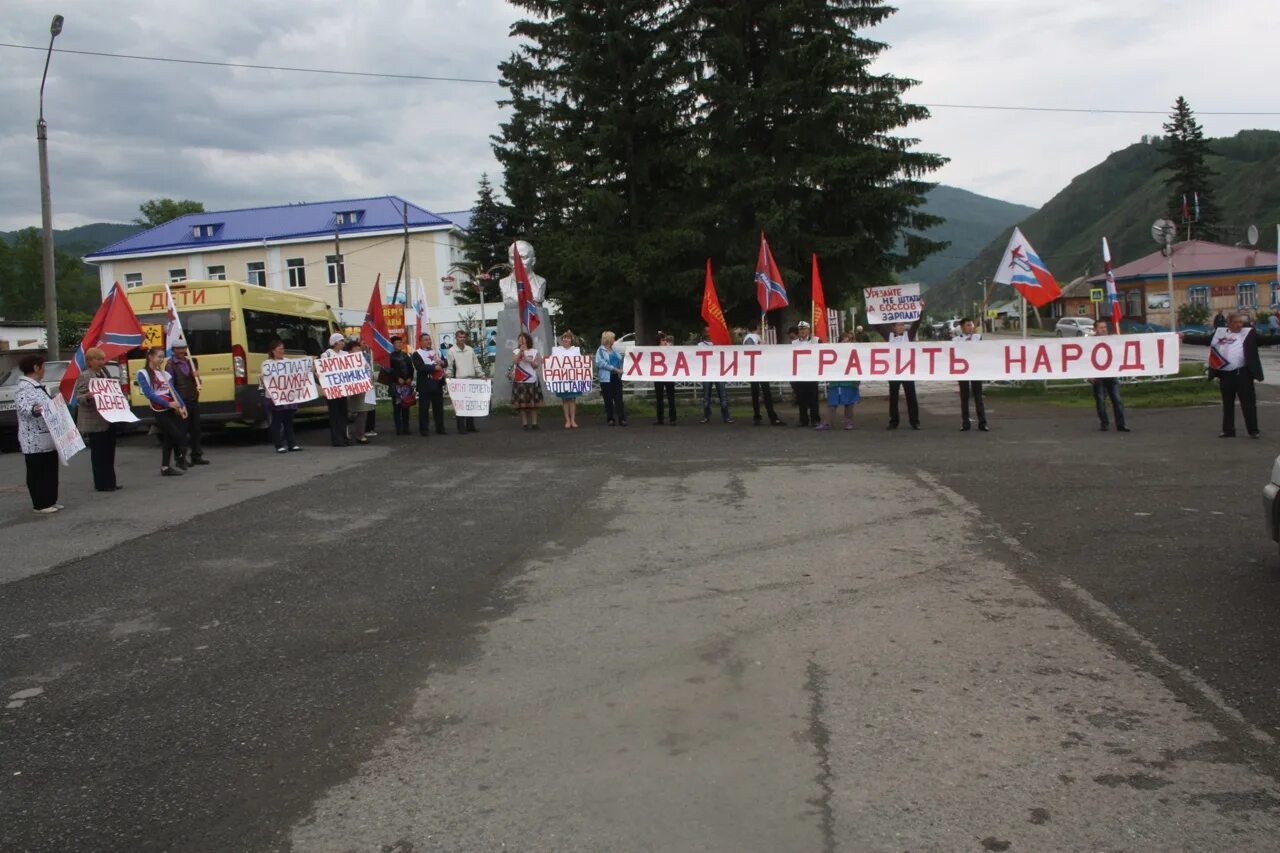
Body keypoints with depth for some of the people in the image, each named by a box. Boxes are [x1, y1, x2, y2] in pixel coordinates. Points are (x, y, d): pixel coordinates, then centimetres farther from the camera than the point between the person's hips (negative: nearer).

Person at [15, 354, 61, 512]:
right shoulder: (23, 388, -15)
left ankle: (51, 501, 21)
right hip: (34, 439, -10)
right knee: (37, 472, -3)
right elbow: (22, 407, -30)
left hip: (48, 436, 10)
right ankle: (39, 504, 2)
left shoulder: (40, 386, 16)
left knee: (51, 470, 13)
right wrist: (33, 410, -47)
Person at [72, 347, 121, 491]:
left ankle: (110, 482, 18)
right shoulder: (84, 376, -11)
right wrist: (87, 397, -36)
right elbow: (78, 398, -16)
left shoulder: (103, 373, 14)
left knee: (109, 452, 11)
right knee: (99, 453, -3)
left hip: (108, 419, 8)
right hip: (95, 421, -8)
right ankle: (102, 484, 1)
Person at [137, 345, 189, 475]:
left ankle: (165, 467, 13)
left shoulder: (165, 374, 14)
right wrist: (168, 404, -18)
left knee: (169, 439, 6)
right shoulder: (143, 374, -4)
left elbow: (173, 391, 7)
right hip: (160, 412, -6)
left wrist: (182, 406, -8)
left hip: (172, 409, 6)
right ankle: (180, 458, 14)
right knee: (177, 435, -10)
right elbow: (149, 394, -13)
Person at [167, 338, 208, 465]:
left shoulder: (192, 361, 10)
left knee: (195, 429, 10)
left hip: (194, 401, 6)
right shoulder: (170, 365, -8)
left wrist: (197, 376, -5)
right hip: (181, 402, -6)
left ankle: (196, 456, 19)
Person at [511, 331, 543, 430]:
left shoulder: (534, 351, 7)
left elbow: (537, 365, 2)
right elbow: (514, 361, -11)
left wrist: (530, 361, -14)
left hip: (532, 380, 0)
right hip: (520, 381, 0)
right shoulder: (516, 351, 7)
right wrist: (520, 351, -16)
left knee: (533, 403, 0)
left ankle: (534, 423, 5)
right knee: (522, 403, -3)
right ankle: (524, 423, 1)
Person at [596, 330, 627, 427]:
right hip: (606, 378, -4)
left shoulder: (615, 350, 14)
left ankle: (622, 418, -1)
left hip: (617, 377, 4)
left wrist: (621, 370, 0)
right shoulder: (601, 351, -2)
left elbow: (621, 360, 19)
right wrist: (614, 369, -17)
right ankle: (610, 419, 9)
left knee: (619, 399, -1)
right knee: (608, 400, 2)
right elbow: (600, 363, -14)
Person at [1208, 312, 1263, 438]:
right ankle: (1228, 430, 22)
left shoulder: (1248, 333, -2)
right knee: (1227, 404, 12)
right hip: (1225, 375, 3)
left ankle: (1253, 430, 7)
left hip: (1243, 374, -3)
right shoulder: (1220, 333, 7)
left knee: (1248, 403, 0)